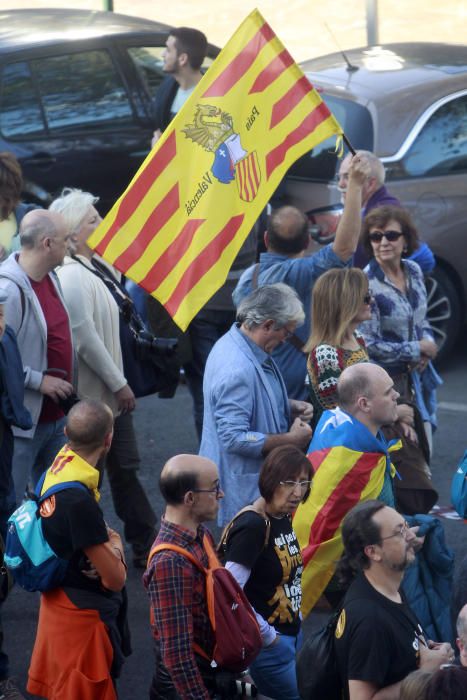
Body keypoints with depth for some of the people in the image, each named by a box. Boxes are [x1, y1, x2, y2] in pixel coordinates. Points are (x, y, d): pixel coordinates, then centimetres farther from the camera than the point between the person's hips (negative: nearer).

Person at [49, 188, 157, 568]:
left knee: (126, 468, 15)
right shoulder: (72, 276, -22)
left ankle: (147, 544, 22)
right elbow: (86, 338, -24)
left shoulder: (98, 266, 6)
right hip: (94, 393, -9)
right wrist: (119, 384, -18)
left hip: (114, 391, 9)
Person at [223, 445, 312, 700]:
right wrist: (268, 636, -16)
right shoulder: (252, 527, -21)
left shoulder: (284, 517, 4)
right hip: (267, 643, -8)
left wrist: (297, 618, 10)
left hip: (292, 632, 8)